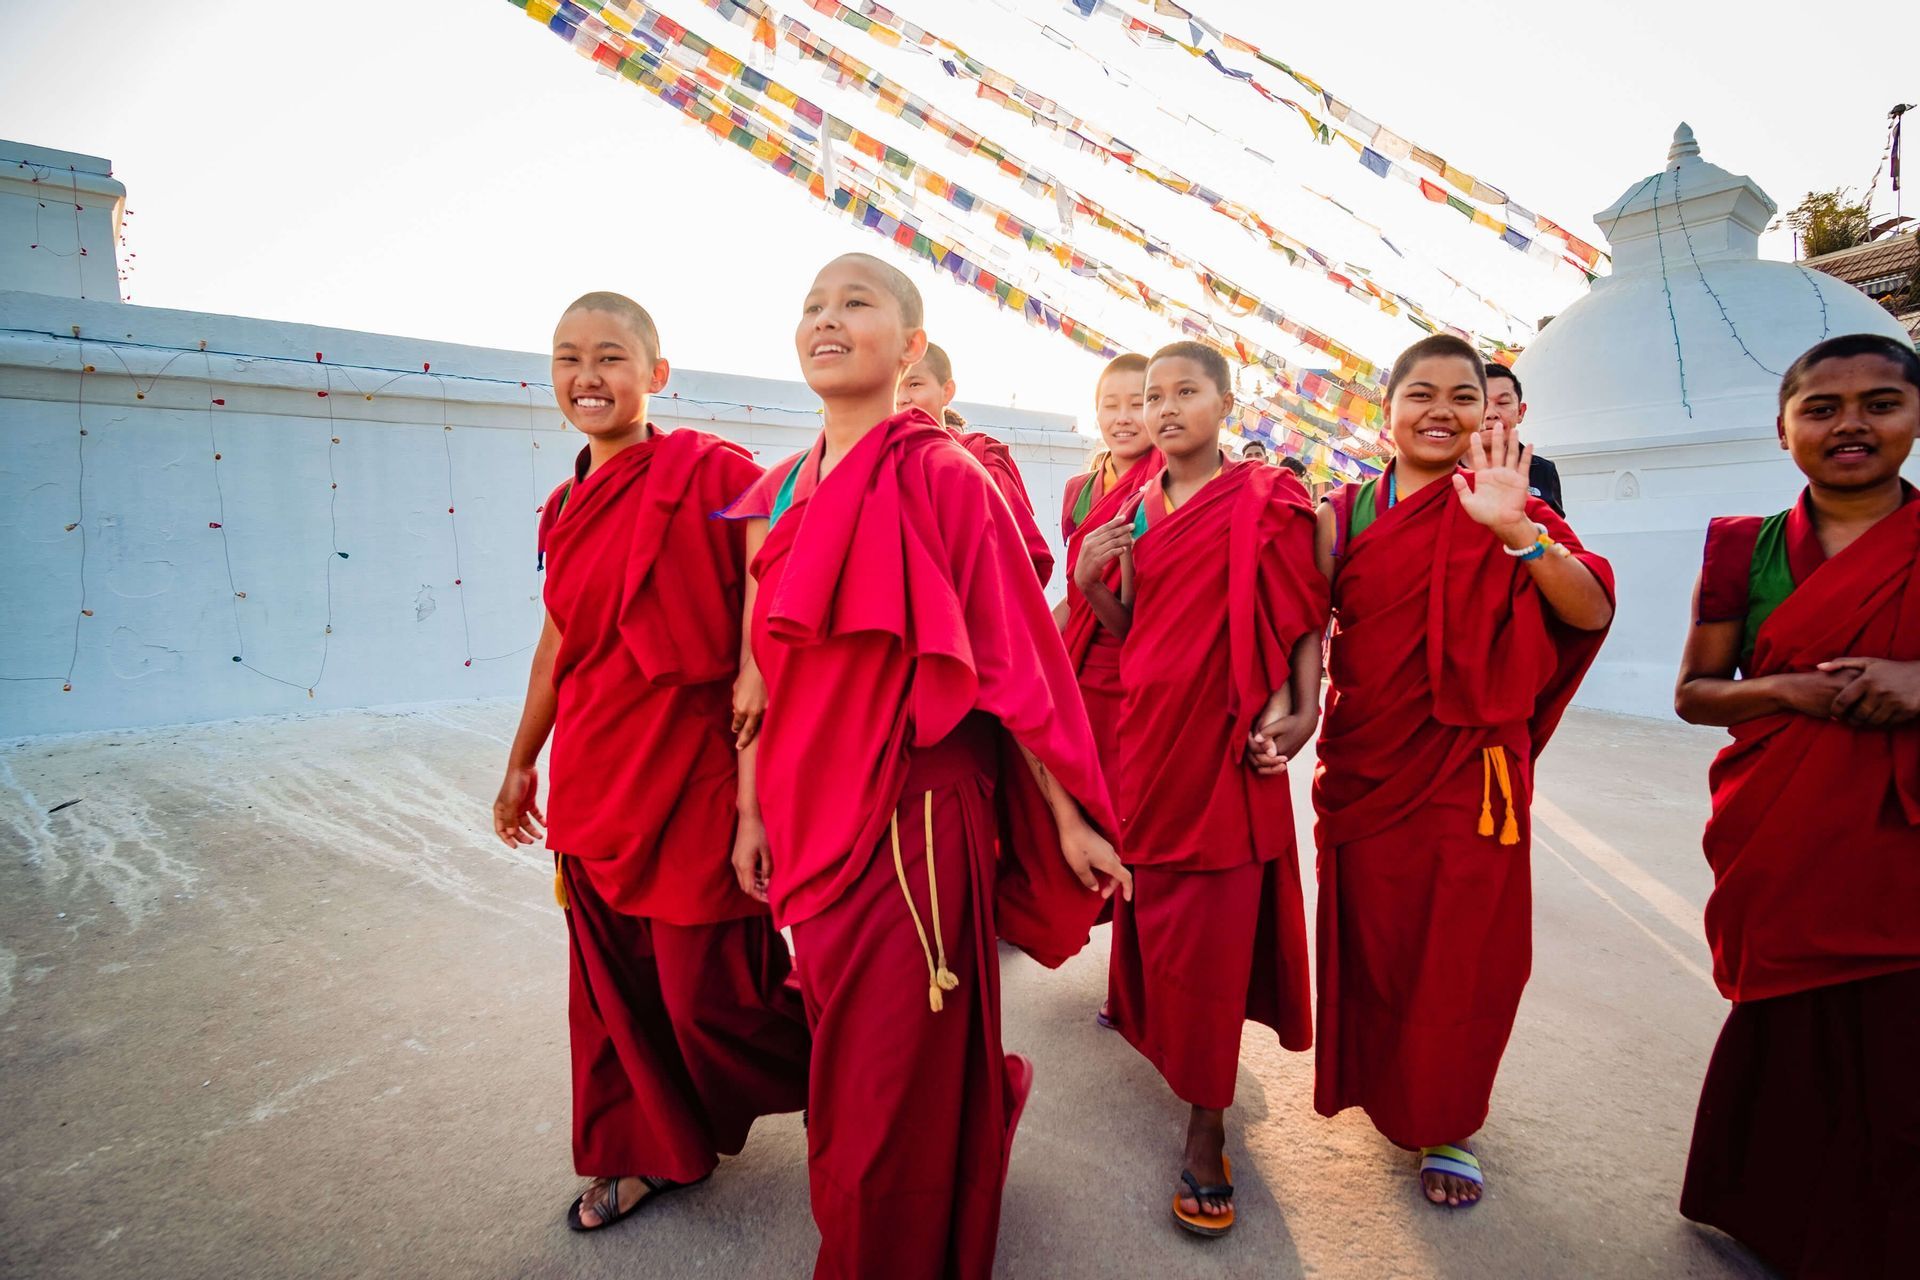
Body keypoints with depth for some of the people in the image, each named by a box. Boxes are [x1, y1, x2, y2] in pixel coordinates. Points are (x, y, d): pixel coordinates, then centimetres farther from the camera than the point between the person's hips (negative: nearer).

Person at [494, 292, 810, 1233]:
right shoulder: (565, 507, 10)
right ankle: (649, 1153, 41)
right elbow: (560, 637, 18)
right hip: (592, 776, 7)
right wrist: (522, 761, 24)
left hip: (692, 773, -7)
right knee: (613, 981, 17)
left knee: (711, 994, 4)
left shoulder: (708, 472, -11)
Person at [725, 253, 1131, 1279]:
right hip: (813, 814, 6)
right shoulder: (775, 496, 9)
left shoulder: (942, 479, -9)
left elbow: (1011, 656, -10)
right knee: (840, 1051, 21)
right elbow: (767, 671, 12)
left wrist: (1069, 820, -8)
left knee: (893, 1084, 6)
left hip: (918, 811, -6)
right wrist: (754, 813, 14)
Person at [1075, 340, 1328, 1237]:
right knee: (1157, 911, 16)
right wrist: (1090, 582, -5)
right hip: (1149, 727, 5)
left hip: (1224, 736, -5)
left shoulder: (1263, 503, -4)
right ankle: (1162, 1032, 42)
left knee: (1213, 930, -1)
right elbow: (1132, 629, 13)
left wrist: (1298, 711, -18)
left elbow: (1306, 618, -5)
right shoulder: (1138, 511, 11)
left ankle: (1206, 1131, 12)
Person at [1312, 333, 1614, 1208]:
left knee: (1463, 954, 8)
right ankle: (1386, 1098, 39)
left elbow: (1593, 614, -16)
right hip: (1366, 766, 2)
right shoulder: (1347, 512, 3)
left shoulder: (1505, 511, -2)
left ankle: (1446, 1123, 32)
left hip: (1468, 767, -1)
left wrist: (1518, 530, -29)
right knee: (1375, 943, 14)